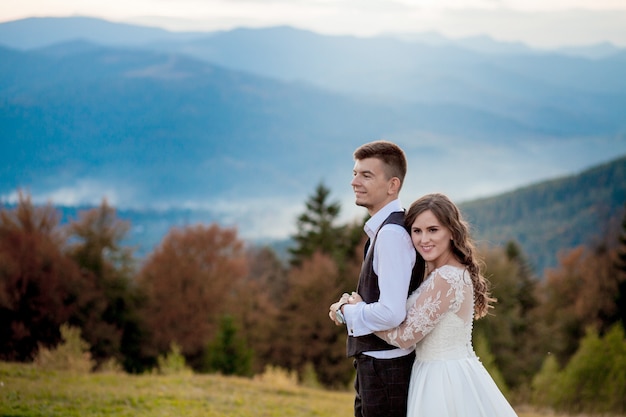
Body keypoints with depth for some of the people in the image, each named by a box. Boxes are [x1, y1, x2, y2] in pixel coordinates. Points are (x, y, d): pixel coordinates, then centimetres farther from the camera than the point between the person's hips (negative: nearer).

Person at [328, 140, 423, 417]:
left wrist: (344, 311, -12)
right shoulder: (384, 229, 10)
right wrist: (352, 304, 6)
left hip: (386, 369, -10)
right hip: (375, 364, 10)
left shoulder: (391, 234, -20)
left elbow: (391, 313, -27)